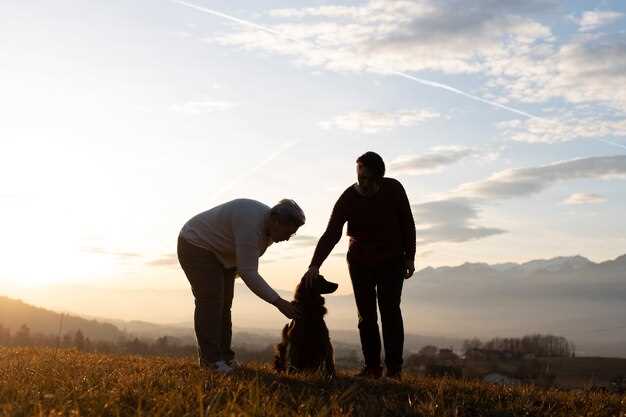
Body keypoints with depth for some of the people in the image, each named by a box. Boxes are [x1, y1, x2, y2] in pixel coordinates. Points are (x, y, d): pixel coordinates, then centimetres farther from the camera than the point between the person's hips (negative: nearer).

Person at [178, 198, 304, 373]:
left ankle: (224, 357, 9)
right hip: (197, 246, -9)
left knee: (223, 305, 6)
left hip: (221, 254, 9)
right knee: (209, 302, -16)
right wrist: (278, 302, -35)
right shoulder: (251, 225, -35)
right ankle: (210, 359, -13)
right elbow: (248, 274, -36)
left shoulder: (269, 226, -6)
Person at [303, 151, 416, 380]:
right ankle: (372, 367, 6)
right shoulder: (348, 198, -16)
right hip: (360, 262, 1)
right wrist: (315, 265, -34)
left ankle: (394, 368, -5)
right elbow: (331, 234, -23)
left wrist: (409, 257, -1)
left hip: (391, 261, -1)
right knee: (366, 315, 1)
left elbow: (407, 224, -1)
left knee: (390, 311, -8)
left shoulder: (394, 190, -13)